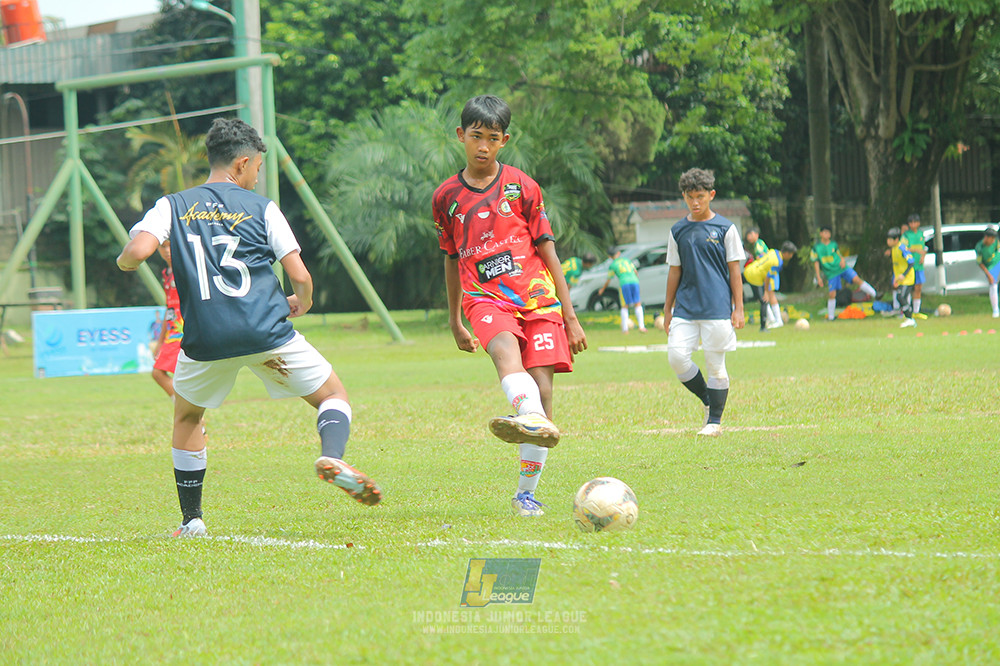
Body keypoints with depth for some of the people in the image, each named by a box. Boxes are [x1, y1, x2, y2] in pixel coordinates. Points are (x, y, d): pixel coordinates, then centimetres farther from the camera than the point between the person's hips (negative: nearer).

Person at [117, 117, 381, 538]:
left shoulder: (172, 206, 7)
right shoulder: (262, 208, 5)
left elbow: (137, 251, -11)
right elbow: (300, 277, 1)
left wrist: (123, 263, 13)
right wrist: (299, 304, 23)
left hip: (206, 342, 2)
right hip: (267, 333, -2)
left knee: (186, 415, 27)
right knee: (333, 395, 14)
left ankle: (191, 520, 22)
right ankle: (332, 456, -18)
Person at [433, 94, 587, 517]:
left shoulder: (521, 187, 6)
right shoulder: (447, 196, 11)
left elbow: (548, 252, 7)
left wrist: (570, 316, 3)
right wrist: (455, 322, 26)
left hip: (537, 296, 0)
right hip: (485, 299, 0)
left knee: (542, 387, -10)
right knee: (504, 348, -34)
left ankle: (526, 492, 0)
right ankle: (534, 420, -64)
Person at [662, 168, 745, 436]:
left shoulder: (725, 228, 1)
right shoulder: (678, 231, 10)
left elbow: (735, 270, 1)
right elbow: (674, 271, 15)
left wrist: (738, 308, -3)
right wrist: (667, 309, 14)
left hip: (718, 307, -3)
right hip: (685, 307, 3)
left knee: (715, 365, -1)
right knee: (676, 356, -10)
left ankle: (715, 420, 10)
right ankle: (707, 401, 12)